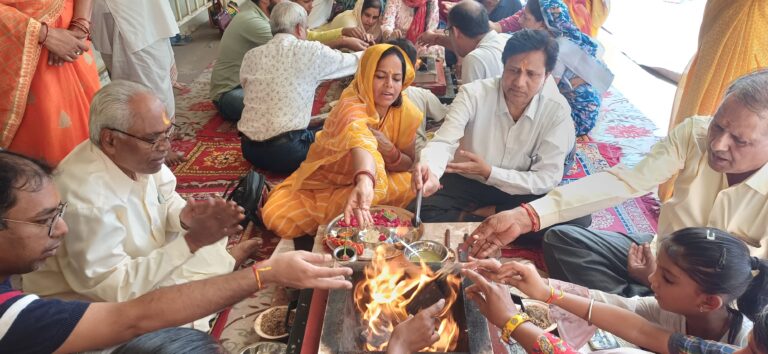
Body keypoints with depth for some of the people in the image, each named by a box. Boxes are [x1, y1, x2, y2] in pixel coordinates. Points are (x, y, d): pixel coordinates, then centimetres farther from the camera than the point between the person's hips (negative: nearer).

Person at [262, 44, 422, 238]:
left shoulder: (406, 111, -14)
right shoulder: (350, 105, -31)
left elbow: (408, 165, -5)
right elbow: (361, 141, -54)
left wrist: (388, 149, -27)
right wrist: (365, 181, -75)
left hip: (378, 177, 5)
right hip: (327, 179, -4)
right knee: (278, 218, -25)